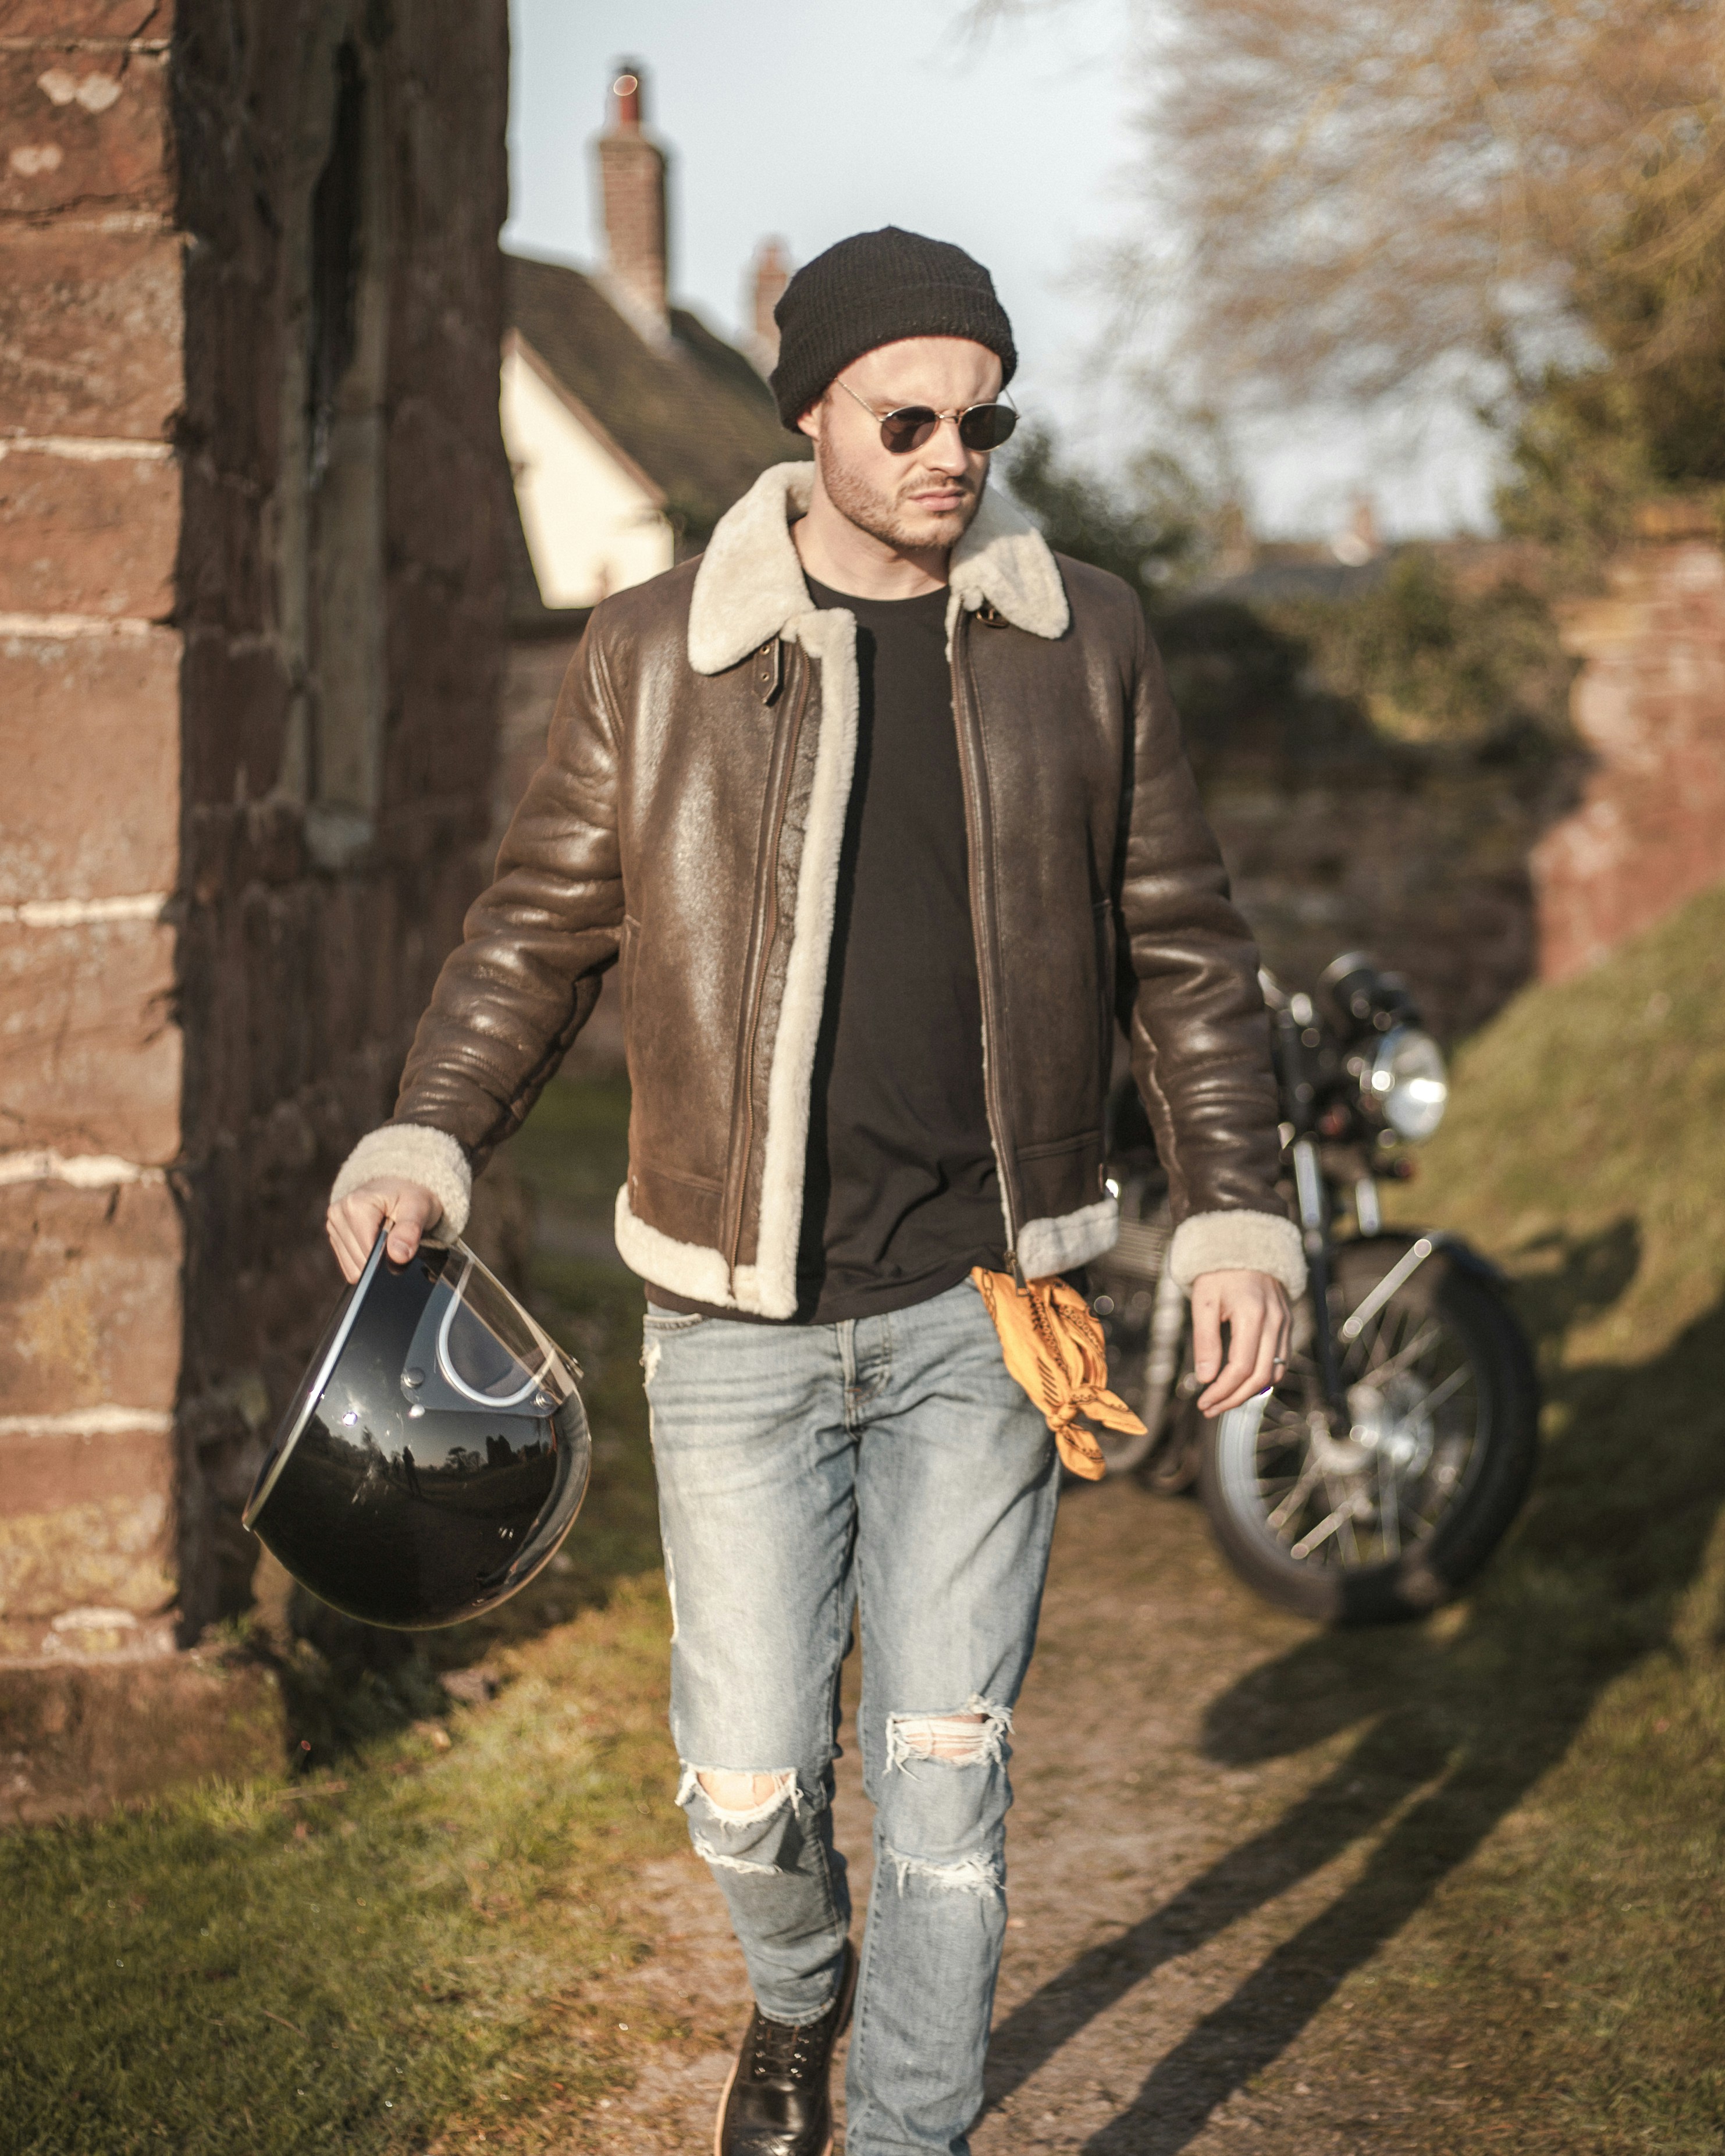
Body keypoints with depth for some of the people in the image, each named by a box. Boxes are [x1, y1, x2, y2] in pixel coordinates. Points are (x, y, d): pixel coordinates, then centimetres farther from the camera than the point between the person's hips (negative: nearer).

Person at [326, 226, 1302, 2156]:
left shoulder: (1083, 642, 3)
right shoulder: (653, 656, -1)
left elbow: (1181, 953, 8)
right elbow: (538, 929, 6)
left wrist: (1235, 1216, 3)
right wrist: (422, 1148, -8)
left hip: (981, 1301, 0)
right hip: (739, 1313, 0)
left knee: (944, 1768, 3)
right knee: (748, 1784, 5)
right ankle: (799, 1994, 40)